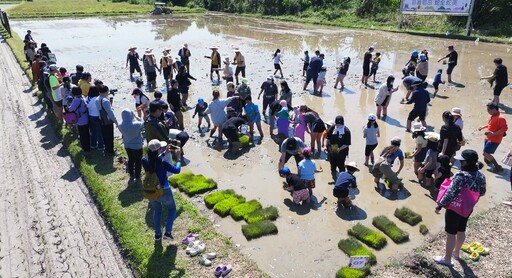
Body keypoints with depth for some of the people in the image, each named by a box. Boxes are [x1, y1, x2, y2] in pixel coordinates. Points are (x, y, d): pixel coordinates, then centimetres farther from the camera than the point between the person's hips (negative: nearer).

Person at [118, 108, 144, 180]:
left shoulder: (120, 125, -17)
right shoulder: (136, 124, -30)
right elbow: (143, 123, -10)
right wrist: (135, 116, -7)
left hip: (127, 145, 4)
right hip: (137, 146, -4)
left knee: (130, 160, 24)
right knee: (138, 161, 17)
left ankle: (131, 175, 38)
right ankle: (137, 175, 31)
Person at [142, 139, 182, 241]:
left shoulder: (145, 161, -14)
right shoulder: (163, 163, -29)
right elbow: (177, 170, -15)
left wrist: (164, 153, 13)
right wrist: (179, 158, -3)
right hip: (164, 192, -4)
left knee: (157, 211, 30)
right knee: (172, 209, 25)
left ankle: (157, 234, 41)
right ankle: (168, 232, 20)